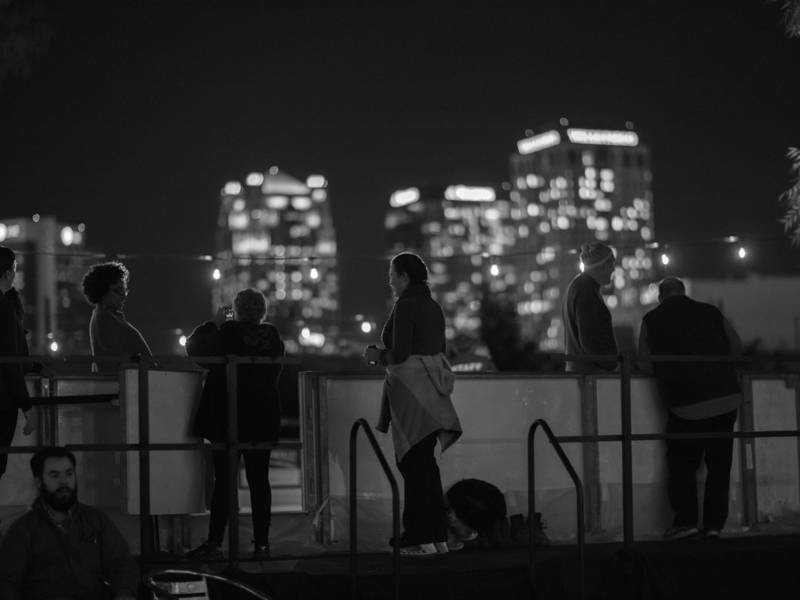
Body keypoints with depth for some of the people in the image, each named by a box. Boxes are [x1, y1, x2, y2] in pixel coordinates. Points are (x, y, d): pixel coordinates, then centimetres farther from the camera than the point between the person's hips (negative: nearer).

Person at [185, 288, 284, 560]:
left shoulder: (228, 332, -12)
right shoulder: (273, 336, 1)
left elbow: (193, 347, -4)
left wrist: (213, 323, 6)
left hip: (228, 420, -4)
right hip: (263, 418, 4)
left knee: (223, 481, 0)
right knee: (259, 480, 7)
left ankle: (215, 542, 0)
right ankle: (261, 543, 6)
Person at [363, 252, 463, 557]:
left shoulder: (405, 306, -13)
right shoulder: (433, 306, 13)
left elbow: (400, 352, -19)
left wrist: (378, 355, 1)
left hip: (411, 388, -8)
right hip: (432, 382, 8)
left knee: (413, 464, -4)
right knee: (426, 464, 14)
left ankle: (420, 539, -4)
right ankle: (438, 535, 16)